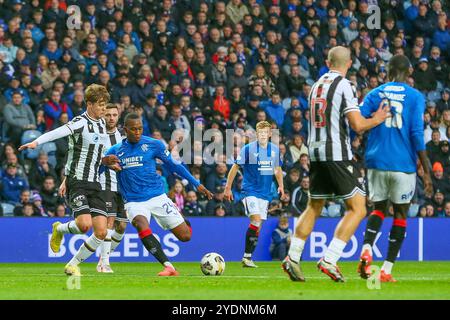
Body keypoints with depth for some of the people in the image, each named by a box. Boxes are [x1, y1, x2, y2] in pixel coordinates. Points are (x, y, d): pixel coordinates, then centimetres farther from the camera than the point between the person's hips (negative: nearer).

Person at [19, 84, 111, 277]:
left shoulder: (101, 123, 11)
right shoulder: (80, 122, -12)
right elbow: (59, 132, -31)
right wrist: (36, 142, -45)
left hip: (94, 183, 7)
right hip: (77, 181, -7)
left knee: (101, 232, -4)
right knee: (84, 224, -23)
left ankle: (73, 265, 12)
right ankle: (60, 229, 12)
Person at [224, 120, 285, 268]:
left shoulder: (275, 150, 6)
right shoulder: (248, 149, -8)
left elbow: (277, 169, 22)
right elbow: (235, 167, -3)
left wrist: (281, 186, 13)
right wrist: (228, 188, -3)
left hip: (265, 193, 5)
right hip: (250, 190, -5)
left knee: (257, 226, 4)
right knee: (256, 220, -20)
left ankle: (248, 257, 11)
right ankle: (246, 257, -14)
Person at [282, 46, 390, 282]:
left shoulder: (316, 85, 14)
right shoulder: (344, 86, -8)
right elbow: (358, 125, -15)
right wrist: (376, 120, 3)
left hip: (315, 152, 7)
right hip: (338, 154, -7)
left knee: (314, 207, 18)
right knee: (357, 209, -3)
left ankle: (292, 258, 14)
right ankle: (329, 261, -12)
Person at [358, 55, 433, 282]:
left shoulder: (374, 94, 5)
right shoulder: (415, 97, -1)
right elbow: (417, 135, -8)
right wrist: (427, 172, -5)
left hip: (376, 161, 2)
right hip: (403, 165, -2)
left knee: (378, 208, 18)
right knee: (400, 214, 10)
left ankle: (366, 250, -10)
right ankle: (386, 270, 5)